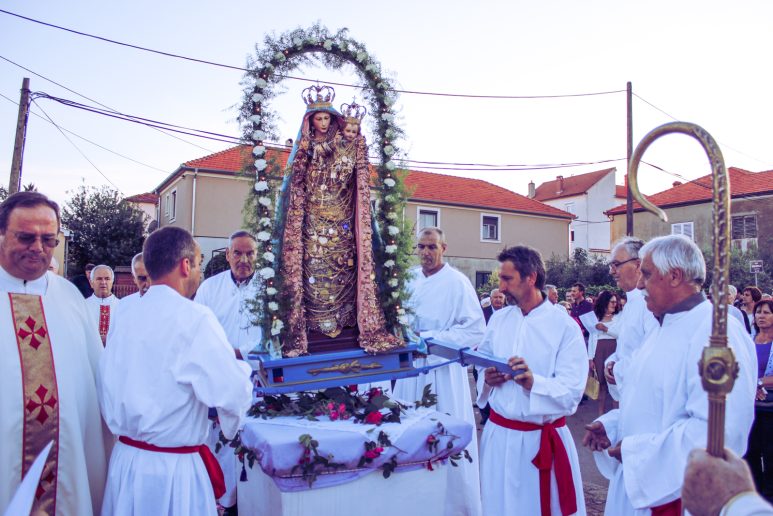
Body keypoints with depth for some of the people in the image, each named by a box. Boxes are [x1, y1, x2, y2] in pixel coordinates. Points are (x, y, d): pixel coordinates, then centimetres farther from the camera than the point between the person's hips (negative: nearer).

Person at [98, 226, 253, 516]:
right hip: (173, 469, -6)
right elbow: (234, 395, -21)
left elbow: (108, 384, 9)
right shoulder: (195, 318, -19)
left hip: (125, 459, 7)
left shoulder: (125, 315, 0)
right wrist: (240, 367, -1)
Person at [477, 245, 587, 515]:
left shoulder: (565, 327, -12)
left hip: (542, 440, -4)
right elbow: (481, 364, 14)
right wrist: (487, 379, -8)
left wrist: (533, 383, -31)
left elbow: (572, 393, -15)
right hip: (498, 433, 4)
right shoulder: (499, 319, 4)